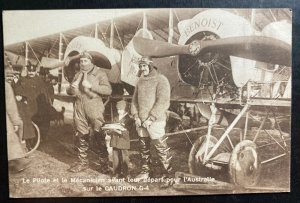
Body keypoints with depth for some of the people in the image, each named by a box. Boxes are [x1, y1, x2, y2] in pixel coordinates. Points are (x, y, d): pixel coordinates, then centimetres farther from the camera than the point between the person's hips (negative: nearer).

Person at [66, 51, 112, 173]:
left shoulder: (99, 73, 3)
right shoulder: (78, 75, 21)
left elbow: (108, 90, -11)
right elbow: (69, 91, 23)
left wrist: (91, 86, -18)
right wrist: (72, 88, -1)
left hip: (94, 107, -5)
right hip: (79, 107, 5)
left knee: (99, 136, -6)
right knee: (81, 136, 8)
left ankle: (104, 163, 2)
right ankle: (83, 162, 19)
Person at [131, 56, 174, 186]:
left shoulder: (161, 80, -7)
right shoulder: (140, 81, 14)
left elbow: (163, 102, -14)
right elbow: (134, 100, 18)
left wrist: (151, 118, -16)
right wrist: (136, 116, 3)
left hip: (155, 121, -6)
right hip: (141, 121, 7)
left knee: (161, 147, -5)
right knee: (144, 148, 15)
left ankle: (169, 173, 8)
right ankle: (145, 171, 28)